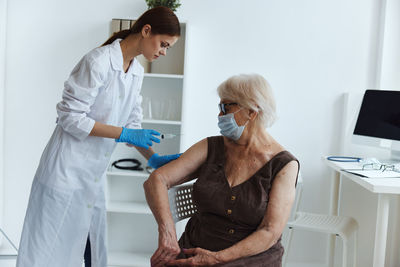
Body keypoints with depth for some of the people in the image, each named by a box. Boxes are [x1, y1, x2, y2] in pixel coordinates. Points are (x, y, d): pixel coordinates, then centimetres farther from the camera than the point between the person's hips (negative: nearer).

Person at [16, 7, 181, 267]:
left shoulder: (137, 72, 8)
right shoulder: (98, 61, -17)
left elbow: (132, 123, 12)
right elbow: (71, 117, -19)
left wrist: (153, 158, -2)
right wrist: (124, 134, -20)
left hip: (95, 173, 8)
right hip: (69, 169, -8)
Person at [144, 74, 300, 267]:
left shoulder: (284, 165, -4)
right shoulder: (211, 148, 4)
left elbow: (270, 233, -9)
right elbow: (156, 180, -5)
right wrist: (166, 230, -22)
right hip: (195, 251, 2)